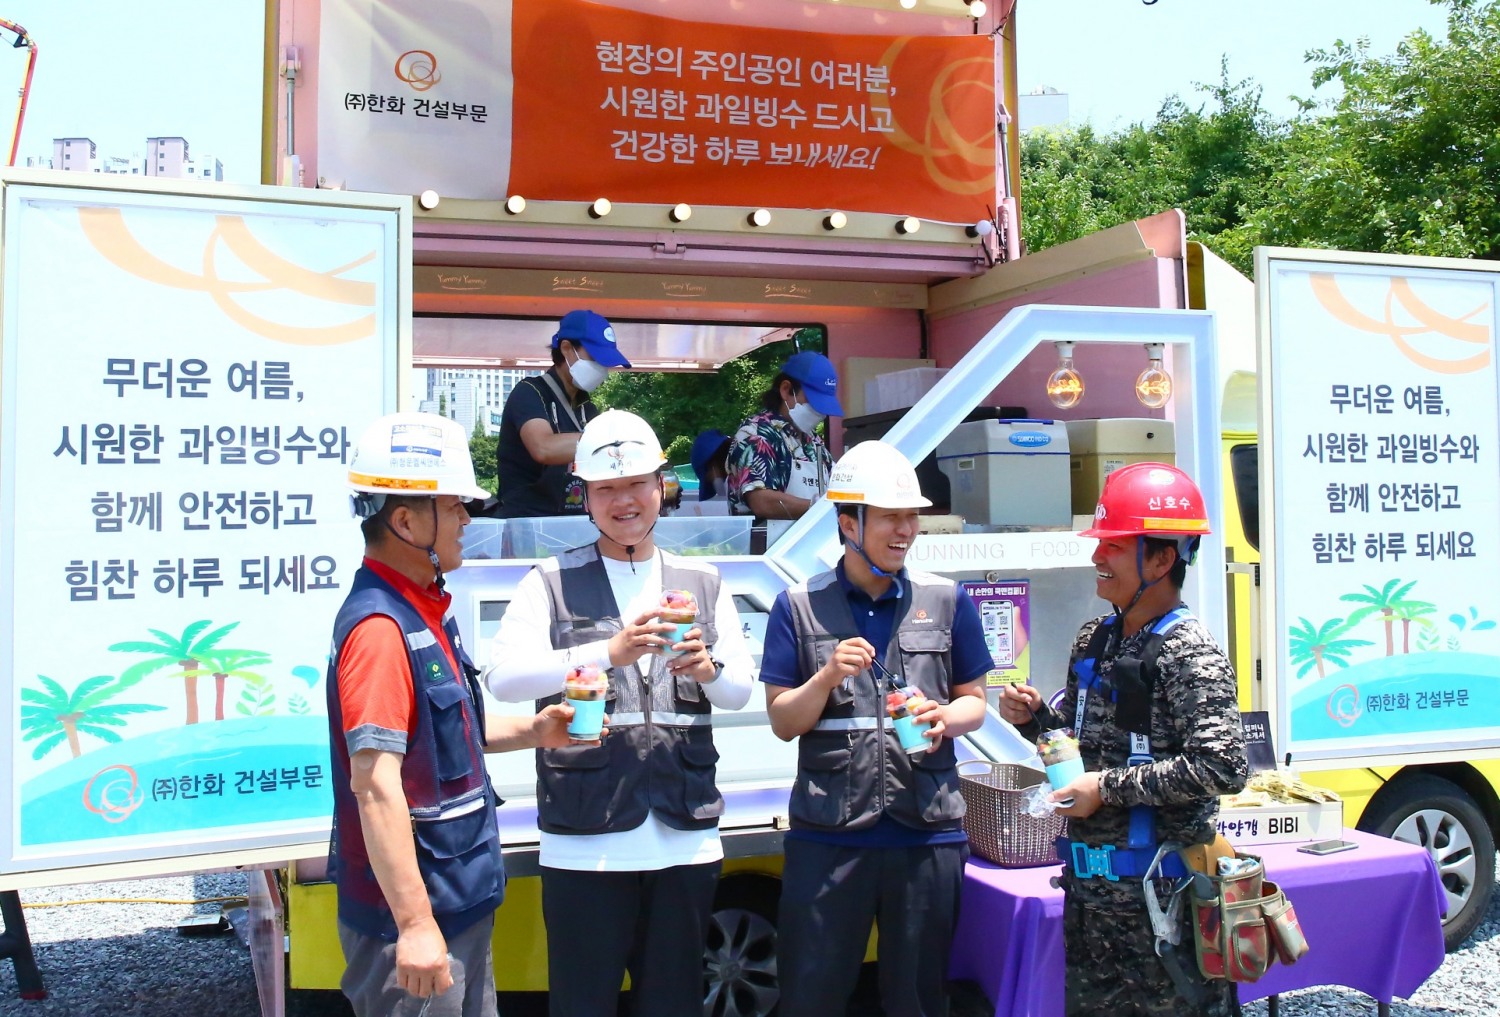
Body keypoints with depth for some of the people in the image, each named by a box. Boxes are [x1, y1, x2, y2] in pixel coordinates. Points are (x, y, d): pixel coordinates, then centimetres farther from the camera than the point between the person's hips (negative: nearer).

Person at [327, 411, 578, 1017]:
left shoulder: (424, 608, 9)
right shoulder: (381, 626, -21)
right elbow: (375, 782, -26)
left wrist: (533, 732, 8)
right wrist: (415, 924, -27)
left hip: (461, 904, 10)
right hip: (416, 918, -9)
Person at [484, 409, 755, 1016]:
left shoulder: (703, 583, 13)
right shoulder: (552, 583, 2)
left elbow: (742, 690, 11)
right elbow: (503, 677, -11)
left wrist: (708, 669, -12)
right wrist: (609, 652, -23)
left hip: (685, 835, 3)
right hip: (586, 840, -3)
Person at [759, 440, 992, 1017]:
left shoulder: (946, 601, 7)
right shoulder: (799, 608, 2)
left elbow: (974, 702, 12)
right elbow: (782, 723, 1)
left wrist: (946, 719, -10)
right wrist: (829, 676, -17)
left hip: (929, 831, 1)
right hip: (828, 834, -1)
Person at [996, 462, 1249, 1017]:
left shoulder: (1188, 652, -16)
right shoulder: (1095, 640, 9)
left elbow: (1223, 767, -24)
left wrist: (1108, 787, -20)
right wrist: (1032, 717, 1)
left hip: (1158, 890, -8)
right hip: (1089, 881, 8)